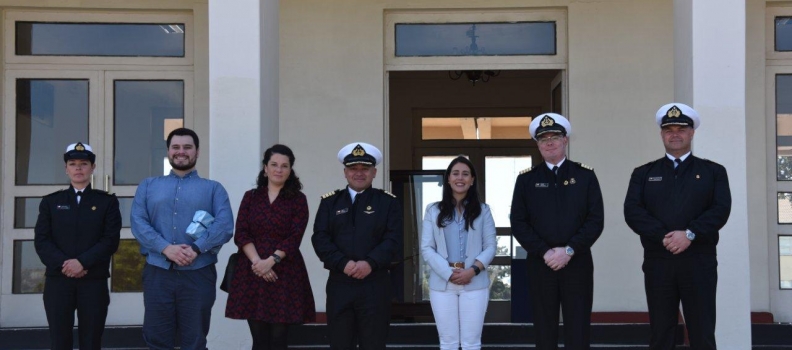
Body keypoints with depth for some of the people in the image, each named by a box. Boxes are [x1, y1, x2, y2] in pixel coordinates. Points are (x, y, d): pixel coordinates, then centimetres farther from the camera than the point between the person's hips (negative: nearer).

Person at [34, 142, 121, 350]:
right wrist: (63, 264, -13)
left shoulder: (107, 201, 7)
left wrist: (82, 262, -16)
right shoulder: (50, 202, 12)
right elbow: (41, 241, 2)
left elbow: (111, 240, -4)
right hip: (58, 281, 1)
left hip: (94, 282, -1)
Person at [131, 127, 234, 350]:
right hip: (158, 273, 1)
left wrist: (196, 248, -18)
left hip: (198, 274, -1)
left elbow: (225, 225, -5)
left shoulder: (213, 188, 10)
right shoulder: (148, 186, 15)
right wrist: (165, 248, -15)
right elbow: (138, 223, 1)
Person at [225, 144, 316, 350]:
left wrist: (271, 260, -18)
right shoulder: (251, 197, 11)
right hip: (252, 272, 2)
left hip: (285, 273, -2)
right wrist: (256, 261, -14)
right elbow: (241, 234, 1)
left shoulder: (298, 200, 5)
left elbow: (294, 237, -6)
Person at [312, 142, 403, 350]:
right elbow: (320, 239, 0)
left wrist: (370, 263, -19)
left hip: (375, 285, -1)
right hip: (339, 285, 1)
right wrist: (343, 263, -15)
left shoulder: (388, 202, 7)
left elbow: (393, 240, -4)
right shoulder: (330, 202, 11)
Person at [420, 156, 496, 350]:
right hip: (442, 283, 0)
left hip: (475, 283, 0)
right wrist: (448, 273, -12)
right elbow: (426, 248, 2)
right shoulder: (434, 210, 7)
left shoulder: (482, 210, 8)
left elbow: (490, 246, 3)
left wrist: (473, 270, -14)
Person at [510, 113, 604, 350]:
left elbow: (596, 220, -2)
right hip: (540, 264, 1)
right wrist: (545, 252, -11)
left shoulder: (585, 175, 5)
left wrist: (569, 250, -12)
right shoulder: (526, 179, 7)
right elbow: (518, 223, 1)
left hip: (578, 263, 0)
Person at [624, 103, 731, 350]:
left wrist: (689, 234, -18)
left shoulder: (713, 171, 10)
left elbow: (721, 209, -4)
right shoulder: (643, 173, 12)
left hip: (699, 264, -1)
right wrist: (664, 237, -15)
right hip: (658, 264, 1)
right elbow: (632, 212, -2)